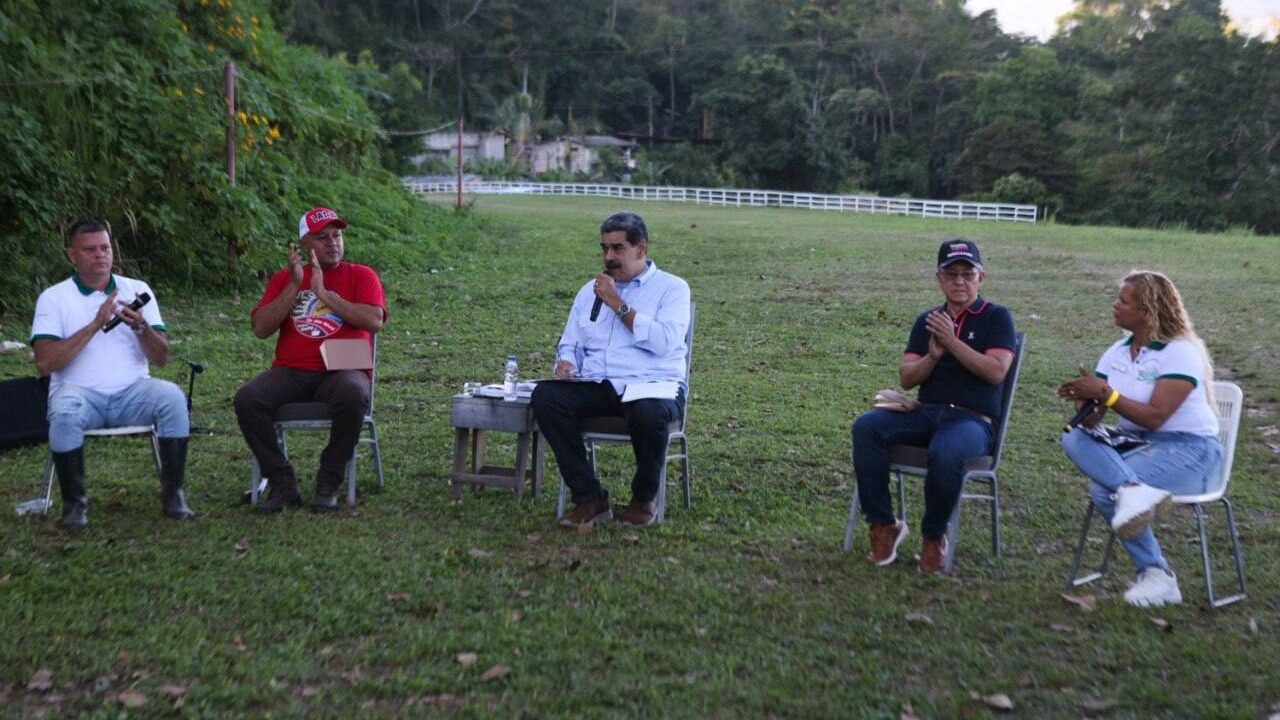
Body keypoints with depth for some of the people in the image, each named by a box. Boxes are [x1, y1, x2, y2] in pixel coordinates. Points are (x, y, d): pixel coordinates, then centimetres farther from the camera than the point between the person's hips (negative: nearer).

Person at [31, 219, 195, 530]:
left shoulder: (138, 290, 9)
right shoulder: (53, 298, 3)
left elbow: (161, 359, 4)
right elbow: (45, 363, -10)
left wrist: (140, 326, -16)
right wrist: (95, 325, -16)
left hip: (132, 391, 2)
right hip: (79, 391, -2)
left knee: (172, 397, -29)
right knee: (65, 413, -35)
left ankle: (172, 492, -16)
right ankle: (74, 501, -14)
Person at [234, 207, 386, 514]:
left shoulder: (361, 276, 10)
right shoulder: (284, 278, 15)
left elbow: (374, 321, -9)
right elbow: (261, 328, 2)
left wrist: (323, 292, -11)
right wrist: (295, 285, -6)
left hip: (342, 371, -2)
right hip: (291, 373, 2)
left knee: (354, 396, -37)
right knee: (246, 398, -26)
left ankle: (328, 484, -18)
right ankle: (282, 484, -13)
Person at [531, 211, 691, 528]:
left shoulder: (672, 288, 5)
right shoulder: (590, 290, 21)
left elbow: (664, 342, -11)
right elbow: (570, 342, 22)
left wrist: (619, 305, -10)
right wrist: (566, 361, -2)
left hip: (651, 384, -4)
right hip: (595, 386, 5)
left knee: (648, 412, -39)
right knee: (544, 397, -24)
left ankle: (643, 499, -9)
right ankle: (589, 498, -17)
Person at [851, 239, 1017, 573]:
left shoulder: (996, 317, 6)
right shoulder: (928, 320, 17)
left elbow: (996, 372, -9)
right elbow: (906, 378, 11)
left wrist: (952, 342, -15)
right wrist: (932, 356, -8)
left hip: (973, 418, -4)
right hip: (926, 412, 4)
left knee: (946, 452, -39)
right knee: (866, 427, -24)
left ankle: (934, 536, -12)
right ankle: (883, 525, -16)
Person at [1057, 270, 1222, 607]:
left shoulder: (1180, 352, -10)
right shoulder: (1117, 352, 10)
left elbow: (1154, 417, -20)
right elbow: (1091, 420, 3)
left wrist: (1106, 393, -24)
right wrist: (1085, 399, -19)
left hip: (1188, 450, -7)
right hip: (1135, 444, 7)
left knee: (1103, 487, -26)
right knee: (1075, 438, -21)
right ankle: (1133, 489, -37)